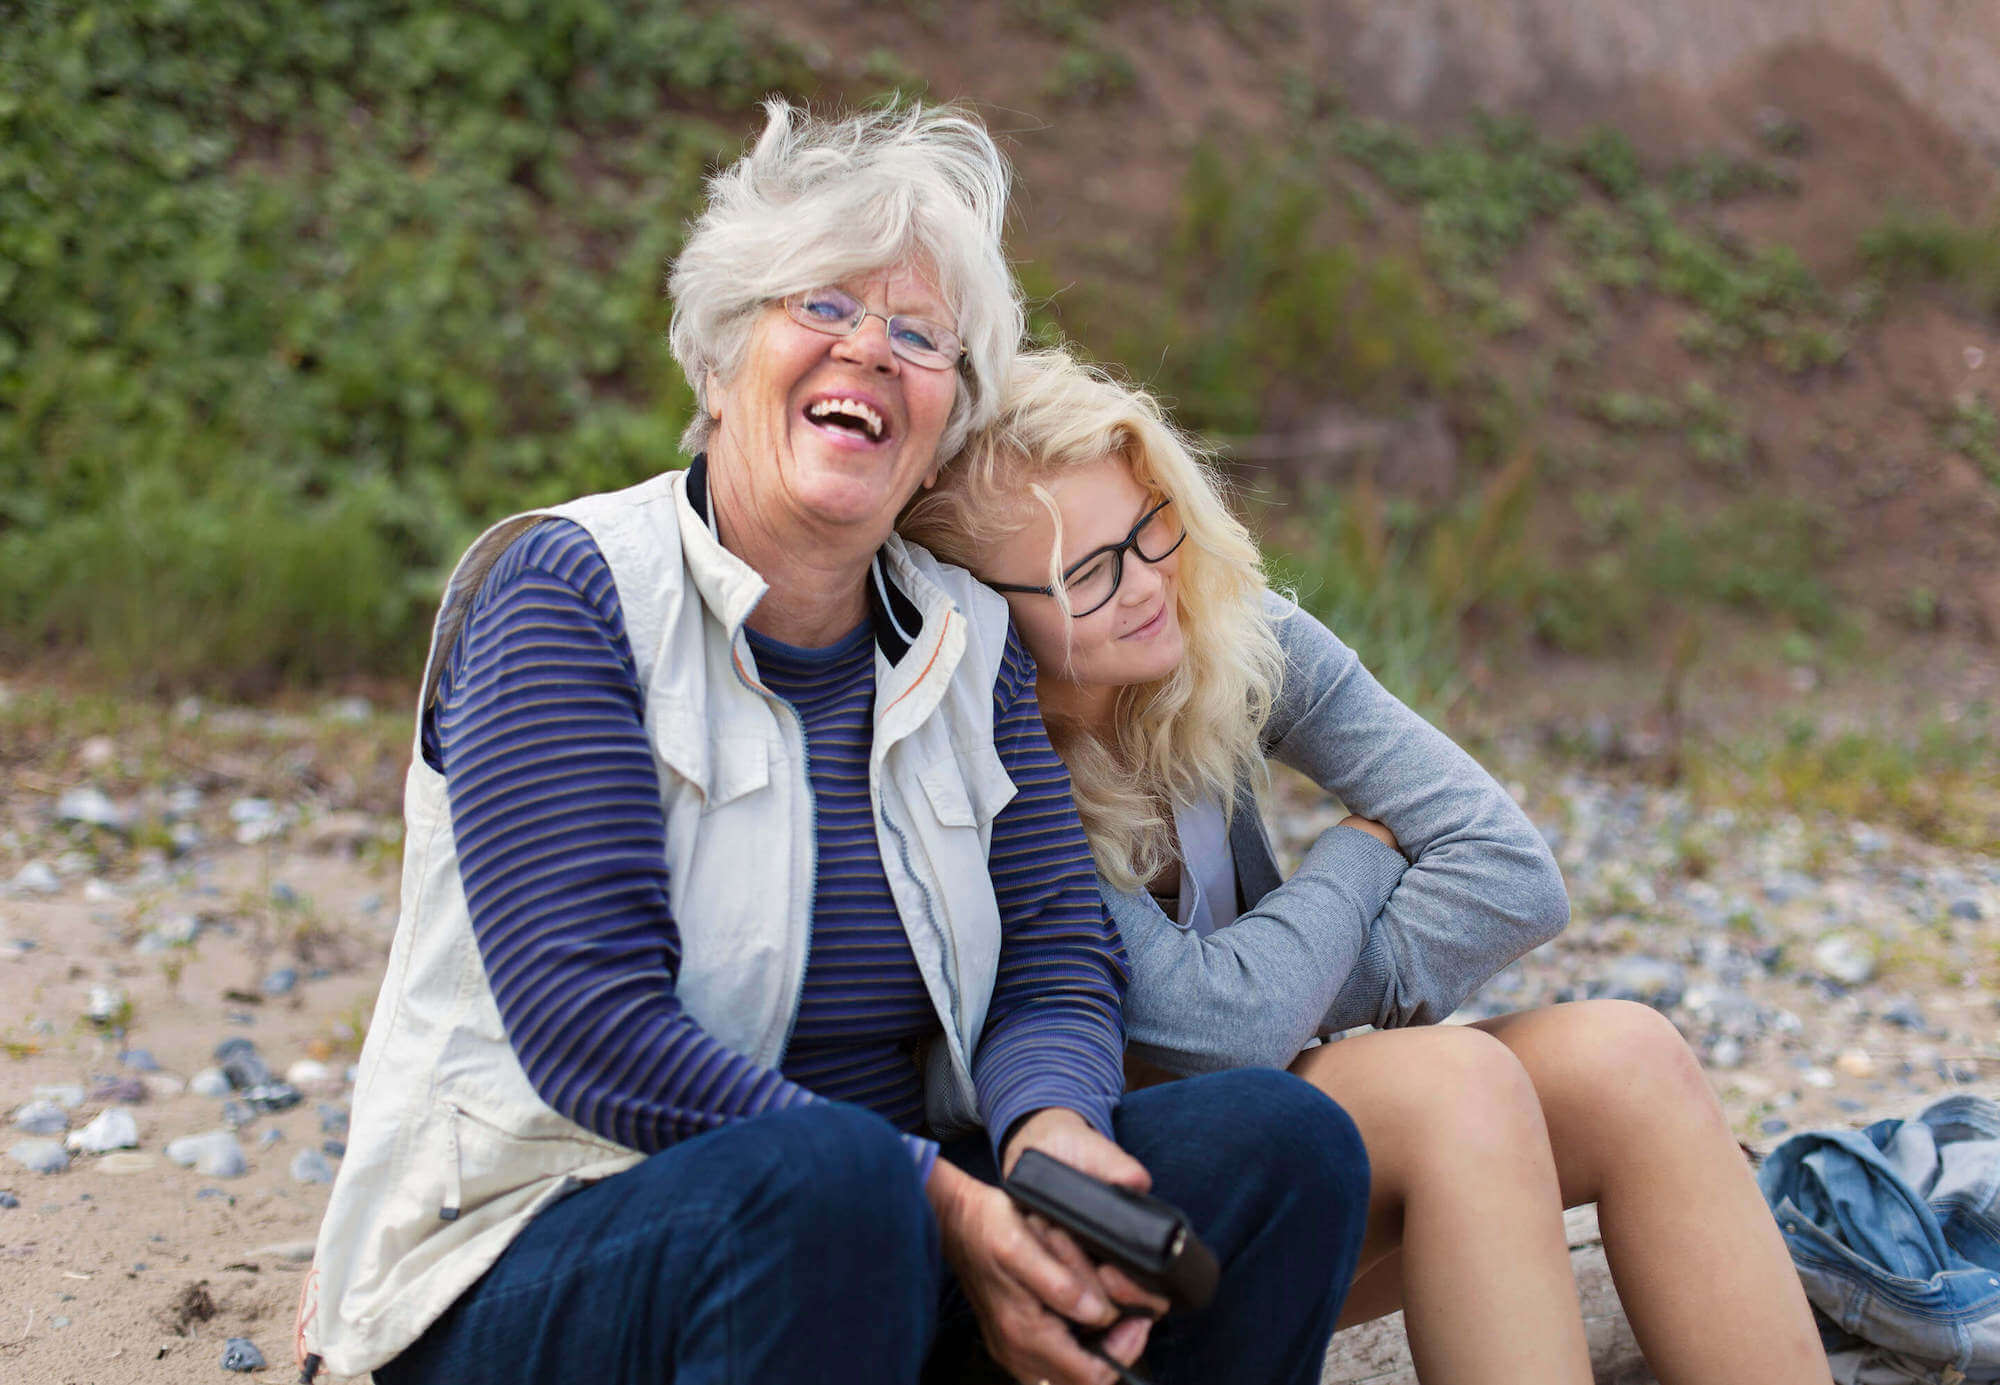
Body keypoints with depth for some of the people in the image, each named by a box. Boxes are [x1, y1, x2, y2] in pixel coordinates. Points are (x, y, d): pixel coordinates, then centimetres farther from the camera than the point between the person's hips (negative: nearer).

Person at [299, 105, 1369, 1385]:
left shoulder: (967, 640, 9)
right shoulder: (565, 590, -9)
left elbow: (1061, 954, 3)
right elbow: (594, 1027, -18)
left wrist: (1050, 1124, -21)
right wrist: (934, 1202, -25)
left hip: (870, 1242, 6)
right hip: (538, 1258, -5)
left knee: (1287, 1142, -14)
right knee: (826, 1182, -37)